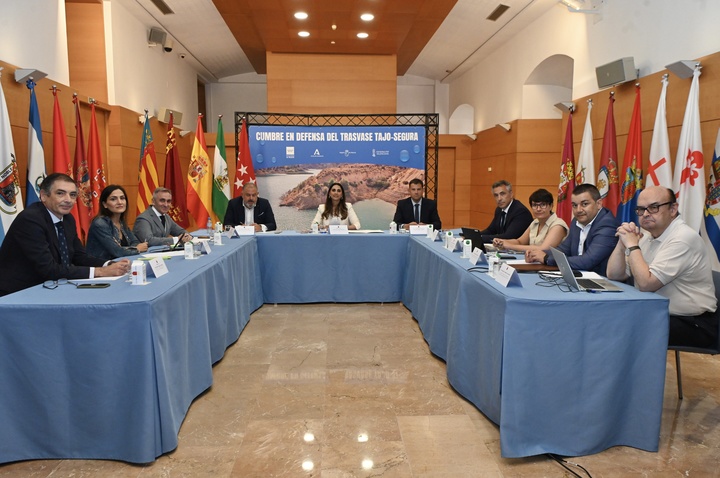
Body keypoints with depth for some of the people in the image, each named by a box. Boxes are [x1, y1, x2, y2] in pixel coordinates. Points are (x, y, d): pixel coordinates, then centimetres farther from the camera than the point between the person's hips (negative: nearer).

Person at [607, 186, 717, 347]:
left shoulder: (682, 238, -19)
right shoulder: (648, 238, 8)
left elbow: (646, 283, -25)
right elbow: (614, 275, 6)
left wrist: (632, 245, -16)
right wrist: (622, 243, -7)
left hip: (692, 325, -8)